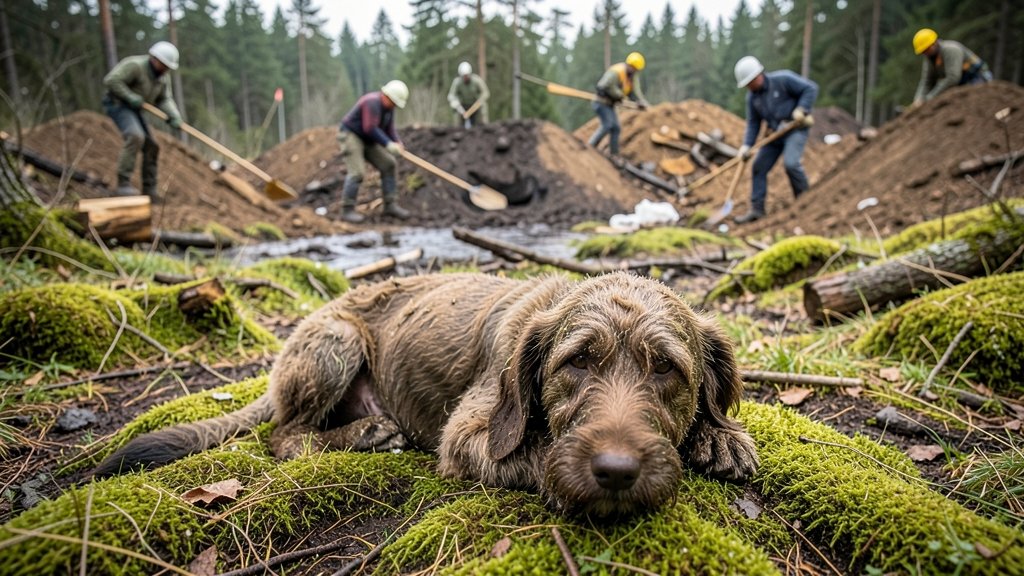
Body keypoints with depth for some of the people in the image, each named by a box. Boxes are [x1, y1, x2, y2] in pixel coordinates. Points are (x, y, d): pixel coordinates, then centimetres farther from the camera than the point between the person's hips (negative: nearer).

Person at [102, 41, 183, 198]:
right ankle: (123, 184, -29)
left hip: (133, 108, 9)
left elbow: (164, 100, -4)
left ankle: (150, 191, 12)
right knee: (135, 136, -30)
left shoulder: (164, 76, 3)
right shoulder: (135, 65, -20)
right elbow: (111, 80, -24)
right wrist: (130, 97, -26)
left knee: (151, 147, 5)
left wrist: (174, 116, -21)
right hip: (117, 103, -9)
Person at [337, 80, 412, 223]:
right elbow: (370, 128, -31)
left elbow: (389, 129, 4)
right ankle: (347, 210, -9)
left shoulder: (388, 107, 3)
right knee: (356, 172, -18)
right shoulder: (372, 102, -25)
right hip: (351, 135, -9)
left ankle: (391, 205, 4)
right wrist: (388, 144, -31)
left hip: (367, 140, 9)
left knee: (388, 164, 1)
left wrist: (398, 143, -15)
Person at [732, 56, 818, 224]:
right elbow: (753, 123, 4)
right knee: (759, 167, 1)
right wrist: (746, 145, -8)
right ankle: (757, 209, 8)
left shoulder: (783, 79, -14)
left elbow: (811, 88, -10)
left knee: (790, 163, -25)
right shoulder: (752, 97, 2)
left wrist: (801, 109, -21)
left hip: (795, 129, -6)